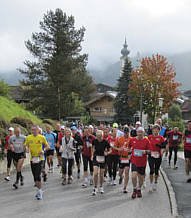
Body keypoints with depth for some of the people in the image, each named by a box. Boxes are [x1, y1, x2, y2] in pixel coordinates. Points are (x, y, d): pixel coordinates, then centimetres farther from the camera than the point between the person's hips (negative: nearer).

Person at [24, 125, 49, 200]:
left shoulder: (42, 137, -4)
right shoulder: (28, 137, 4)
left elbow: (47, 146, 7)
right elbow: (26, 145, 13)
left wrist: (43, 150, -13)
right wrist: (27, 148, -10)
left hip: (39, 158, -4)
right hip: (32, 158, 4)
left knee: (38, 175, -13)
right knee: (34, 176, 11)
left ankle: (39, 192, -5)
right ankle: (39, 190, 27)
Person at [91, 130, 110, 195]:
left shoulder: (105, 142, -11)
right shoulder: (94, 141, -4)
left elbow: (109, 150, 1)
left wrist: (106, 153, -19)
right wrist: (92, 155, 8)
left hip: (102, 159, 0)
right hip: (96, 158, 1)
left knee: (101, 174, 8)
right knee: (95, 173, -13)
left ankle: (101, 187, 30)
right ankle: (95, 188, -2)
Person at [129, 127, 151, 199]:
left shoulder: (146, 141, -3)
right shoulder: (132, 140, 1)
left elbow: (149, 151, 0)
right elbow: (129, 147, 18)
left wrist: (145, 151, -19)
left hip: (142, 162, 0)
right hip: (134, 161, 0)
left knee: (141, 177, 11)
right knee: (134, 176, -14)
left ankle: (139, 189, 35)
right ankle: (134, 190, 10)